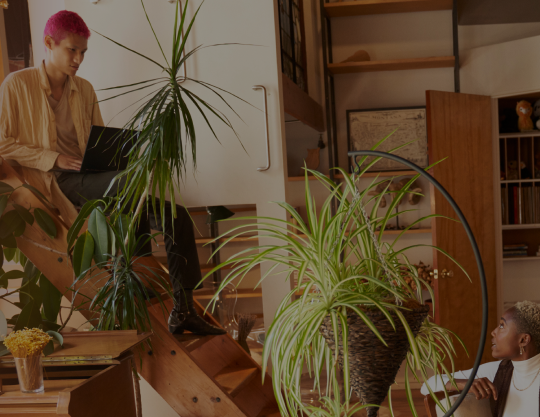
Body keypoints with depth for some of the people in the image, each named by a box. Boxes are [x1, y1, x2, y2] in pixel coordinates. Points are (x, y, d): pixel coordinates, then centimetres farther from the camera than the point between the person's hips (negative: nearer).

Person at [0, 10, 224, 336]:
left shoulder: (85, 90, 19)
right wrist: (54, 158, -15)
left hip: (92, 180, 6)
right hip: (57, 183, -6)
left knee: (176, 214, -14)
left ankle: (184, 311, -12)